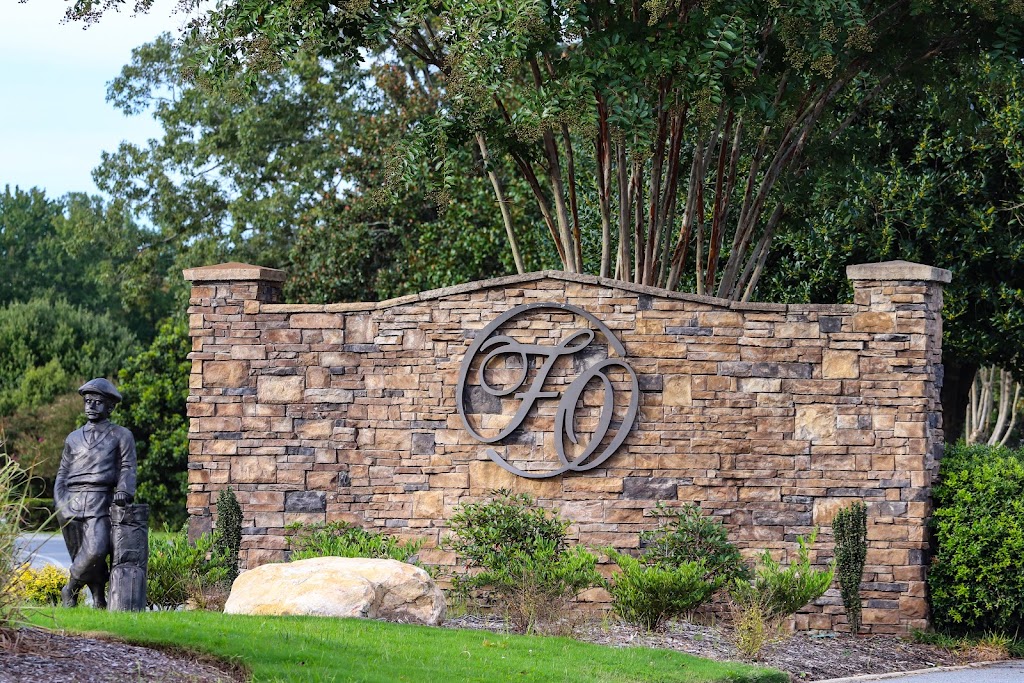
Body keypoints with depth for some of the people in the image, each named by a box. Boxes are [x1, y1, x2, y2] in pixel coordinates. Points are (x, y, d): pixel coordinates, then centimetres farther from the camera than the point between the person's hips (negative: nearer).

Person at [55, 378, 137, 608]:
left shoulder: (121, 436, 12)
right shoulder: (73, 438, 22)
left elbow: (128, 468, 3)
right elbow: (62, 474, 20)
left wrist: (124, 491, -18)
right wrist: (60, 502, 4)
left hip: (100, 503, -4)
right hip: (71, 504, 4)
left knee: (96, 551, -23)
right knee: (79, 556, 0)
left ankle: (71, 589, -6)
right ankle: (99, 601, 10)